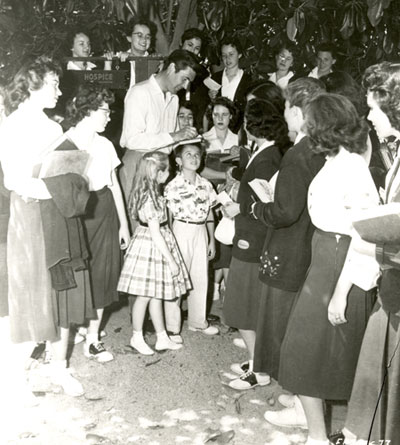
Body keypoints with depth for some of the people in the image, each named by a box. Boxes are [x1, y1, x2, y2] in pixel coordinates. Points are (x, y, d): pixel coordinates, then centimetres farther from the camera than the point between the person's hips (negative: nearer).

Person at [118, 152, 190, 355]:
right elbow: (155, 233, -22)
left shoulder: (149, 193, 5)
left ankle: (162, 338, 24)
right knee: (144, 296, 5)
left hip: (156, 246, 9)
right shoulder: (150, 199, -23)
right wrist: (171, 260, -17)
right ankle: (137, 337, 21)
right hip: (150, 247, -9)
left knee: (157, 295, 15)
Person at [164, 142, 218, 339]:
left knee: (201, 278, 12)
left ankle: (197, 321, 29)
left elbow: (209, 214, 11)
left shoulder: (205, 185, 5)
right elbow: (168, 216, -6)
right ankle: (172, 326, 12)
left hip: (201, 232, 5)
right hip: (181, 231, -5)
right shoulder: (172, 186, -9)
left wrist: (212, 240, 11)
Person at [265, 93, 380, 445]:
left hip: (340, 267, -9)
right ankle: (309, 411, 43)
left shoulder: (352, 169, -21)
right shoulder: (337, 162, 5)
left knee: (309, 346, 3)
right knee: (309, 342, 22)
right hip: (324, 260, 9)